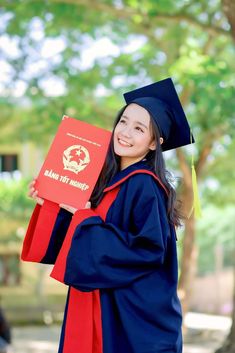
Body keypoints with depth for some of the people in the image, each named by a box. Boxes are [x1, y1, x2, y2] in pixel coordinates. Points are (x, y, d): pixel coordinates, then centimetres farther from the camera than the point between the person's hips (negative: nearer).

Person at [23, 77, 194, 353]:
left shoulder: (144, 185, -15)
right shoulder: (111, 181, 9)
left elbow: (148, 250, -23)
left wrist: (85, 218, -18)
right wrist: (50, 204, 4)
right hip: (105, 309, 8)